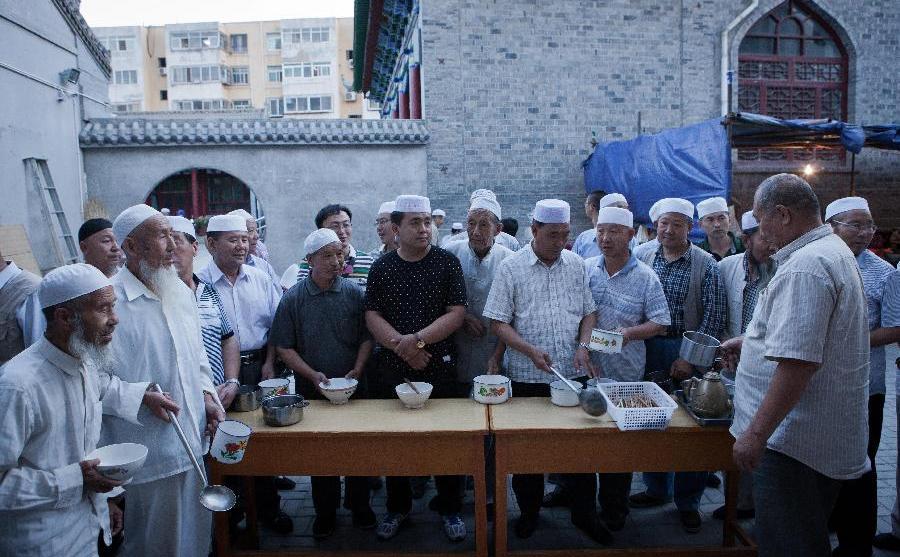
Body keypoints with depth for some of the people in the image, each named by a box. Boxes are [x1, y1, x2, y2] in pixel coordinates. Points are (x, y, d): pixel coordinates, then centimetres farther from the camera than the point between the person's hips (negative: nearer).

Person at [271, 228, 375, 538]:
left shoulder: (355, 293, -3)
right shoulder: (293, 298, -5)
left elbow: (367, 337, 0)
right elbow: (284, 347, -4)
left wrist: (357, 370, -13)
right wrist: (312, 375, -14)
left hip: (353, 386, 1)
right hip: (312, 390, 0)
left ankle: (360, 506, 30)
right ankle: (325, 511, 29)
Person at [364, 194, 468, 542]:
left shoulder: (447, 263, -1)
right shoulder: (381, 268, 4)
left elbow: (456, 314, -7)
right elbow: (372, 317, 0)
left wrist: (418, 339, -17)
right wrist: (402, 347, -13)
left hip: (439, 367, -1)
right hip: (393, 369, 2)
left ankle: (450, 509, 23)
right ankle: (397, 507, 29)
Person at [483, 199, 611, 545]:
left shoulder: (576, 265, 6)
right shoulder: (511, 268, -5)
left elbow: (589, 311, 12)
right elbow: (498, 323, -7)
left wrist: (583, 345, -6)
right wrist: (531, 351, -19)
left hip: (573, 374, 3)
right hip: (527, 377, -2)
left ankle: (585, 512, 27)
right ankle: (529, 512, 30)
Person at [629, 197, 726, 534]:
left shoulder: (706, 264, -5)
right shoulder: (643, 257, 4)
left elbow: (713, 317, -8)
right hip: (648, 350, 3)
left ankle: (688, 502, 20)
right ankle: (657, 489, 30)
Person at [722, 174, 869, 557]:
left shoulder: (804, 266, -22)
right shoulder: (833, 251, 13)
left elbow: (797, 362, -29)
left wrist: (757, 433, -25)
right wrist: (749, 340, 27)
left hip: (794, 440, -11)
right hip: (821, 439, 11)